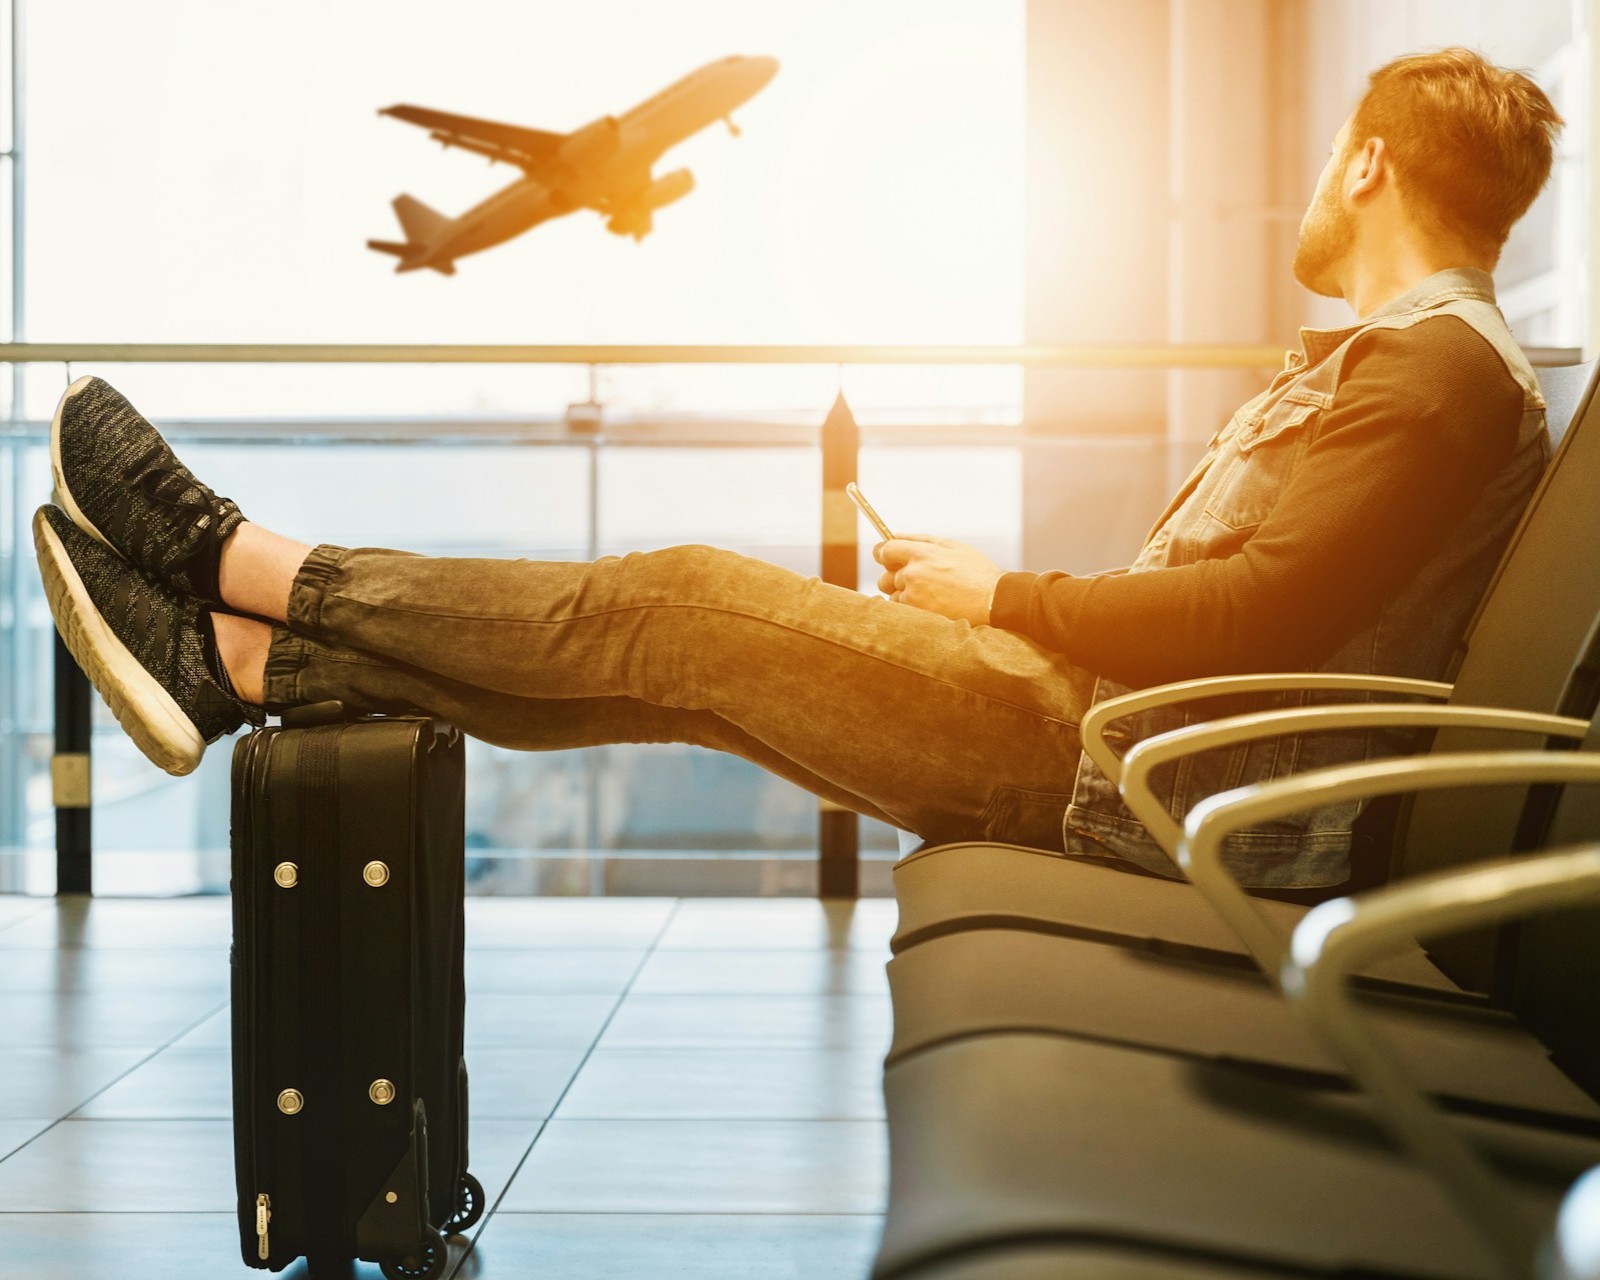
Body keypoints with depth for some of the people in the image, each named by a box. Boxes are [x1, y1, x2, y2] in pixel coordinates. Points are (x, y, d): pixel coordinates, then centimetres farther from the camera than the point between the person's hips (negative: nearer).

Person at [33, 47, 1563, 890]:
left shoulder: (1443, 370, -10)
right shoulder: (1370, 359, 23)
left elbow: (1264, 615, -23)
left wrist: (1004, 596, -11)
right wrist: (986, 596, 12)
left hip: (1142, 775, -9)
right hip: (1107, 727, 9)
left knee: (684, 605, -11)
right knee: (674, 649, 1)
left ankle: (238, 559, 0)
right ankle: (241, 660, 4)